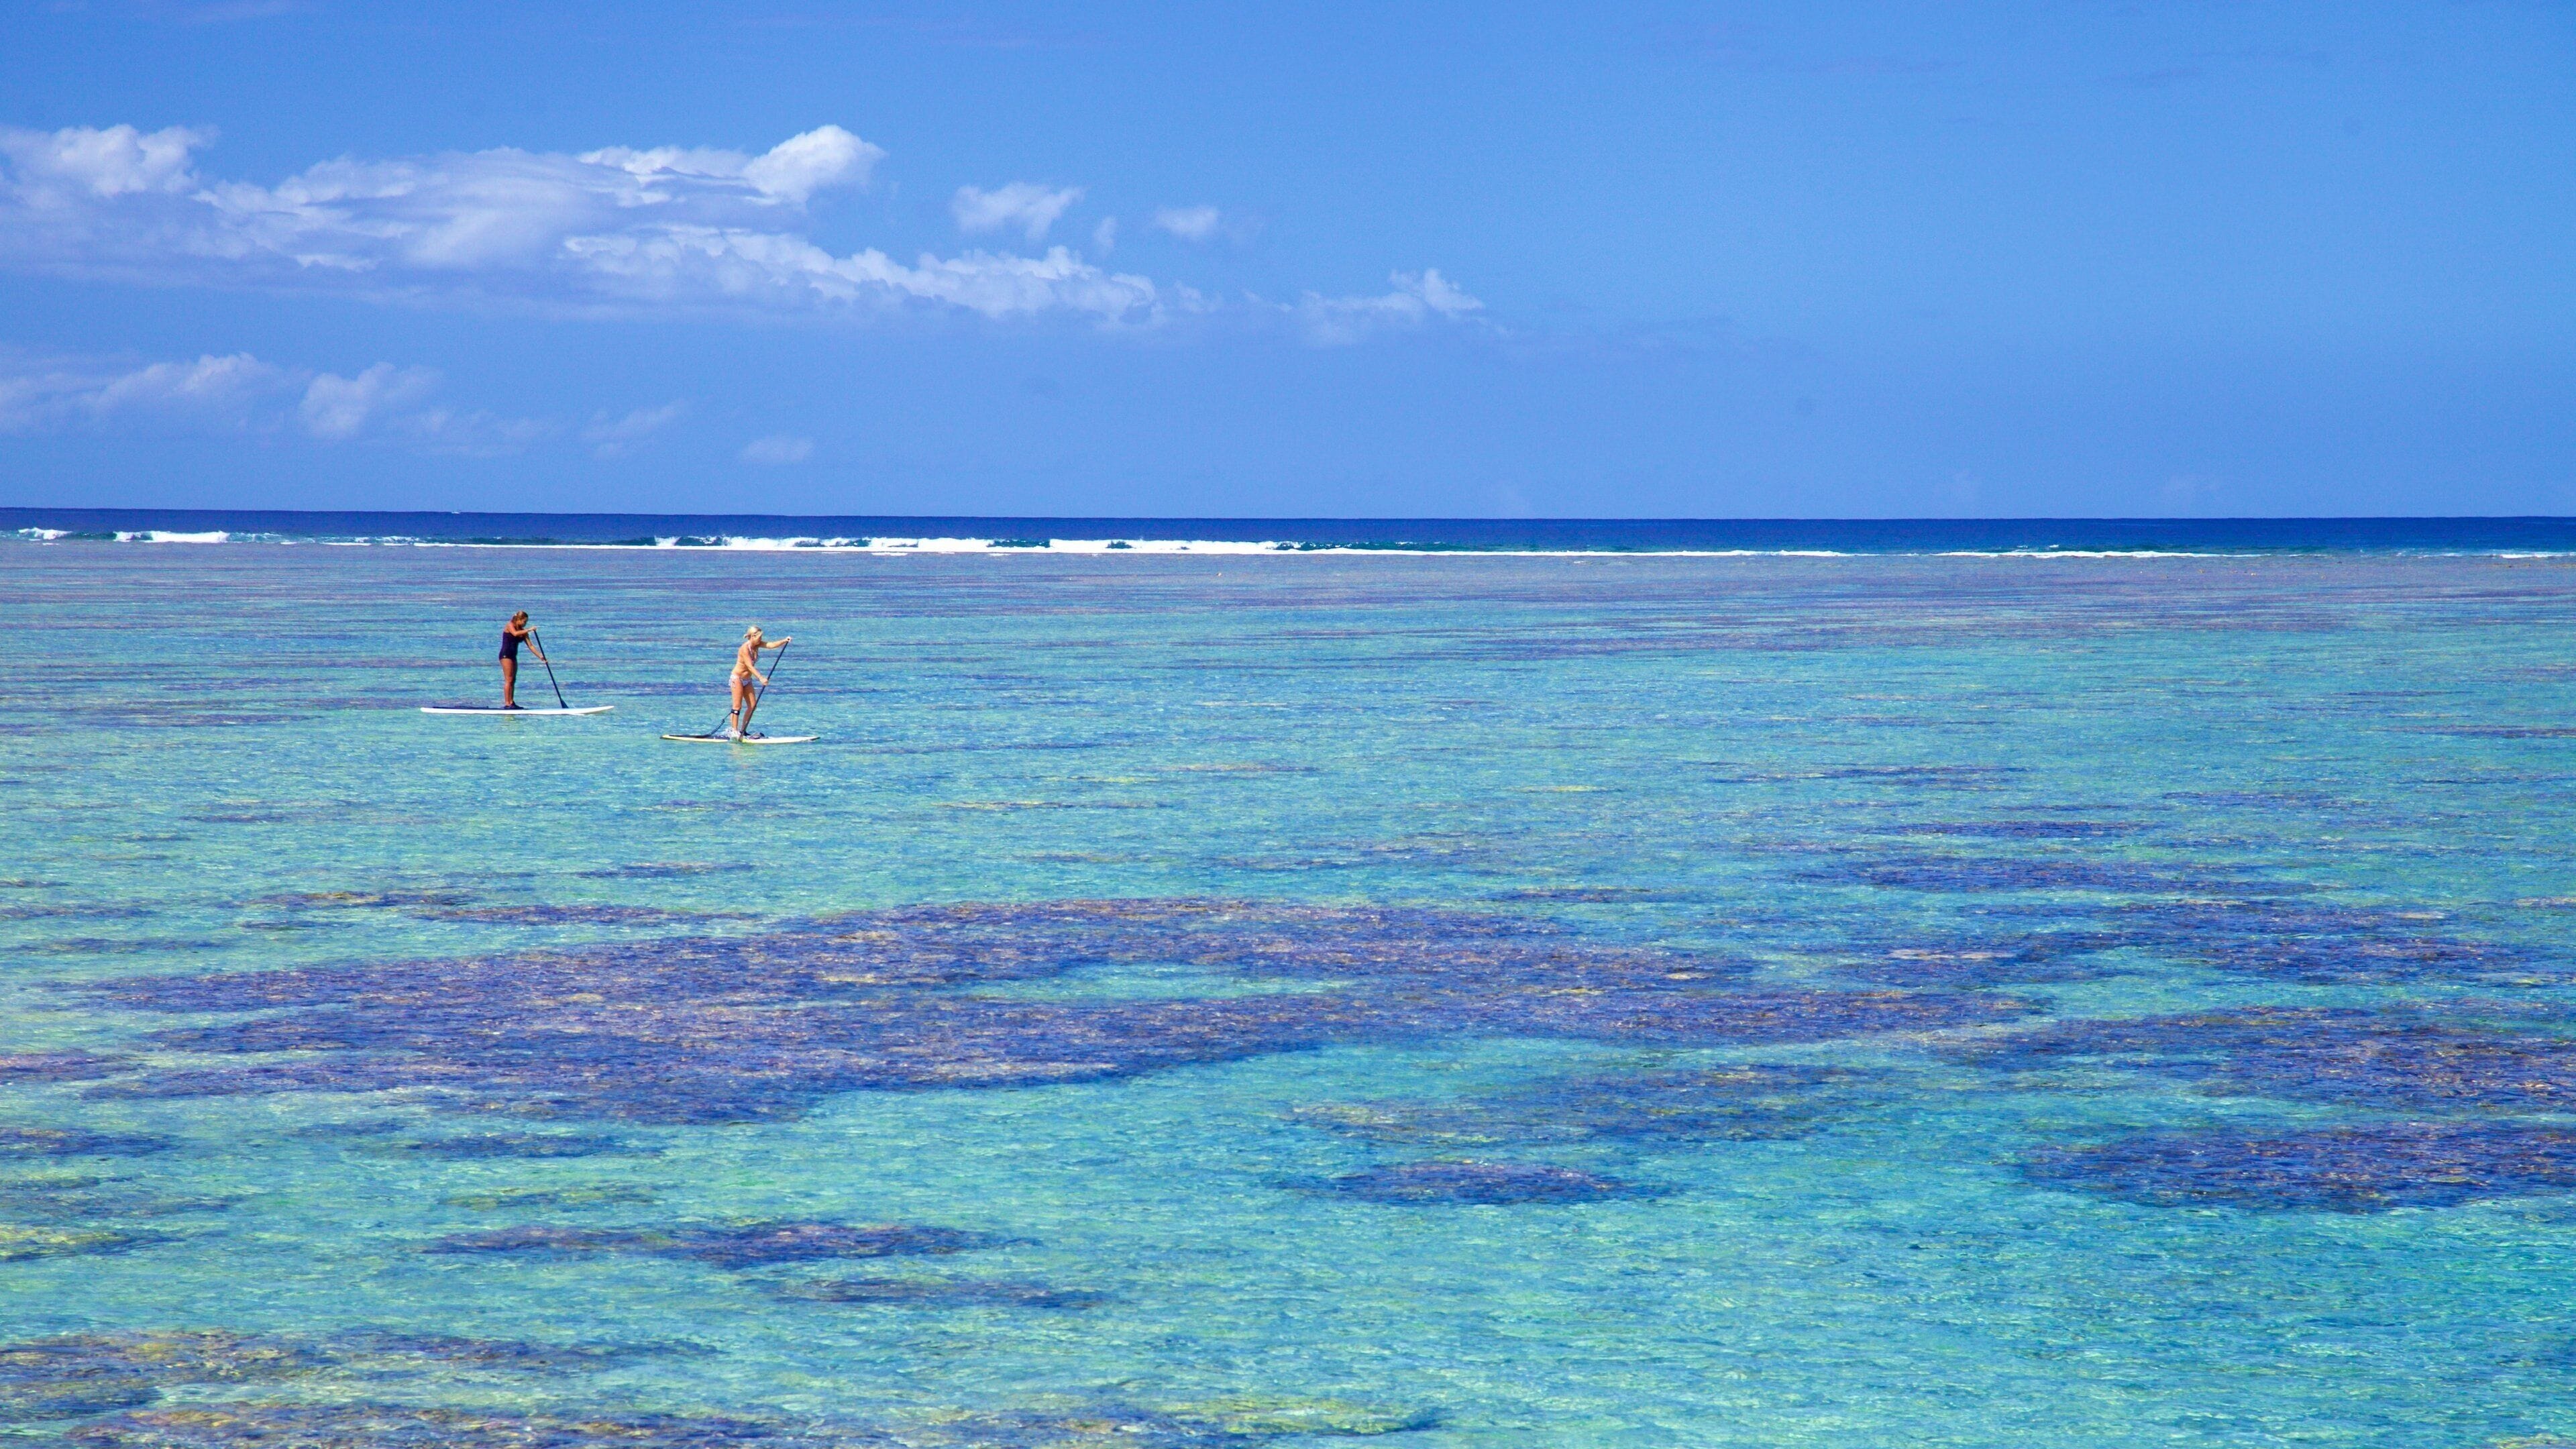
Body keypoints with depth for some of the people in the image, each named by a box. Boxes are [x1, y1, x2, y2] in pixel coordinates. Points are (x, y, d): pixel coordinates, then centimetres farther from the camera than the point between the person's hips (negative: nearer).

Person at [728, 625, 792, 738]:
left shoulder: (757, 645, 0)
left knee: (752, 705, 3)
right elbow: (750, 666, -30)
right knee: (738, 706, -9)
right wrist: (761, 678, -39)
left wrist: (785, 641, -27)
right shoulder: (745, 648, -23)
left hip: (747, 680, 8)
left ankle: (743, 730, 9)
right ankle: (734, 731, -8)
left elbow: (771, 645, -11)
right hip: (737, 678, -8)